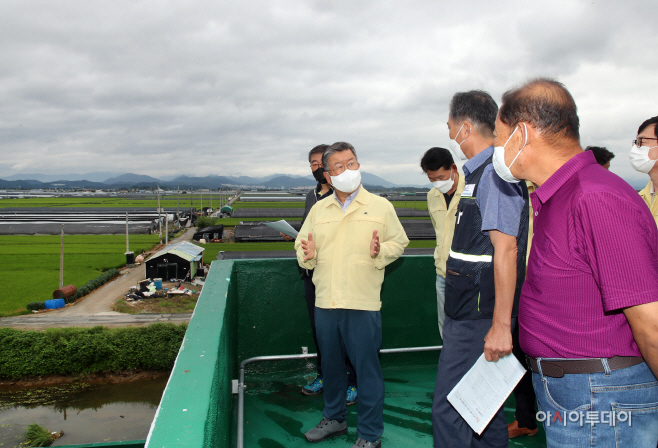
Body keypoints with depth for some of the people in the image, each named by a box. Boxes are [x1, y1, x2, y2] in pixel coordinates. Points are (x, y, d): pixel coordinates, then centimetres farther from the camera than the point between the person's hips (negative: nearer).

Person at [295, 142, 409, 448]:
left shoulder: (380, 206, 0)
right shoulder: (318, 209, 10)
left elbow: (399, 242, 2)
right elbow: (302, 243, 14)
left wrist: (380, 251, -18)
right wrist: (307, 254, -8)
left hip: (363, 304, -4)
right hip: (325, 302, 4)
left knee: (367, 368, 3)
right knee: (330, 364, 18)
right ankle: (334, 418, 38)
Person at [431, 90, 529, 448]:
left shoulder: (494, 172, -16)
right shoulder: (479, 172, 15)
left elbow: (506, 249, -23)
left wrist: (501, 325, -25)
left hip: (480, 317, -10)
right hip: (469, 311, 10)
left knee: (448, 406, -5)